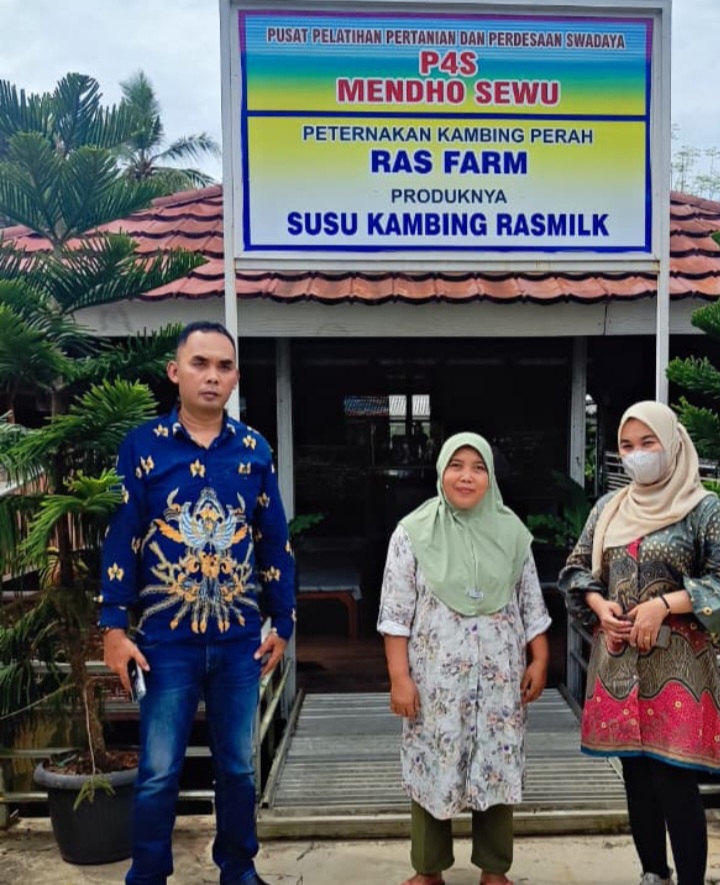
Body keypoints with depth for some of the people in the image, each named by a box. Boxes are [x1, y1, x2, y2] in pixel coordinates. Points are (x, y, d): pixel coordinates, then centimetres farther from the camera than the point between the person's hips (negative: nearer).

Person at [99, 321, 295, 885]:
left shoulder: (254, 450, 2)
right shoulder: (143, 445, -4)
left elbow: (275, 542, 6)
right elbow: (120, 538, -4)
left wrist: (282, 623, 5)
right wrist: (115, 627, -7)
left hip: (240, 637, 2)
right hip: (166, 637, -2)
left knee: (238, 766, 15)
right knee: (158, 772, 8)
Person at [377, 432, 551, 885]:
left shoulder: (511, 531, 1)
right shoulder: (414, 531, -6)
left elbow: (532, 604, 8)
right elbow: (396, 612, -6)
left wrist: (539, 661, 5)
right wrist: (399, 676, -9)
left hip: (500, 676, 2)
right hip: (435, 677, -2)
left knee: (498, 769, 10)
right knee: (433, 769, 8)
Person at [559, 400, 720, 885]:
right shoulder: (608, 508, 9)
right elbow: (577, 568, 14)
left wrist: (663, 604, -17)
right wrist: (600, 607, -5)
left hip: (675, 663, -5)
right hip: (618, 660, 5)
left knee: (675, 778, -4)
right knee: (636, 772, 14)